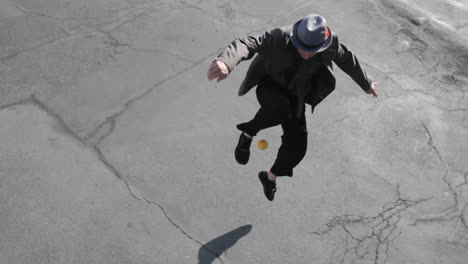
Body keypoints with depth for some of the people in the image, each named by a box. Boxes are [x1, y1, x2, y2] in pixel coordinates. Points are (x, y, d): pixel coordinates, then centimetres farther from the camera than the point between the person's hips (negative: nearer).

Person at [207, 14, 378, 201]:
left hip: (294, 96, 4)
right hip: (269, 87, -4)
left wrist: (366, 83, 17)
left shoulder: (330, 43, -20)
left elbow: (346, 59, 1)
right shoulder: (281, 37, -32)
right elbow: (247, 43, -48)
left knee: (297, 146, -3)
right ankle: (248, 133, -11)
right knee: (280, 107, -40)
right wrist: (225, 62, -70)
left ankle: (270, 177, 26)